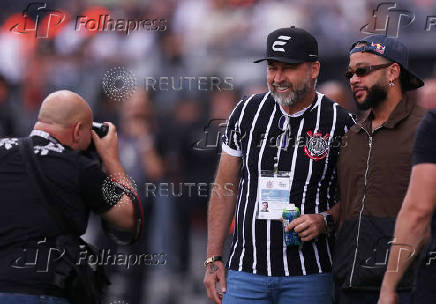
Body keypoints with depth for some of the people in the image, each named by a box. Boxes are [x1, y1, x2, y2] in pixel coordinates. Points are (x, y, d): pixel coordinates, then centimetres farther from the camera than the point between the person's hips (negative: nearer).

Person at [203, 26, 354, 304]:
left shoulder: (339, 123, -3)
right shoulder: (247, 112, 6)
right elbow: (225, 189, 11)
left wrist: (325, 221, -15)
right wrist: (213, 259, 7)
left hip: (309, 276, -2)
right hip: (246, 270, 2)